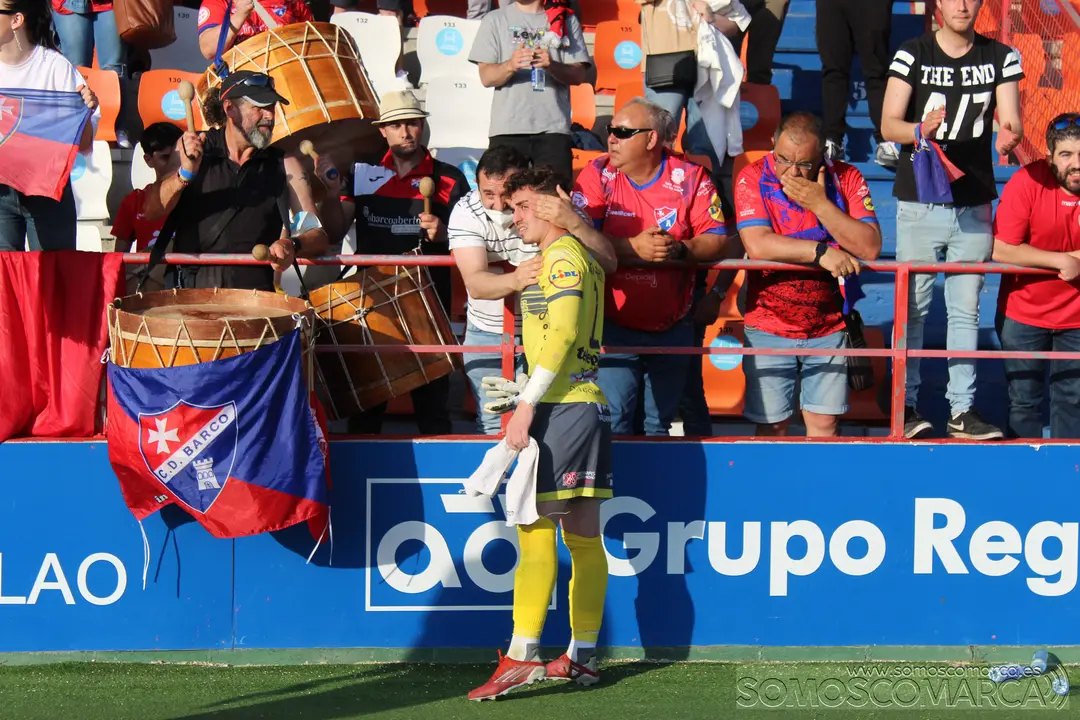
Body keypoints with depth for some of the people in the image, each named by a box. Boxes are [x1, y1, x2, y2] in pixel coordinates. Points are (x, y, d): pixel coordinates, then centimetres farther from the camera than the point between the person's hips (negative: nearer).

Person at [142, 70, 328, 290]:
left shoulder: (285, 165, 8)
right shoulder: (192, 149, 7)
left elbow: (318, 237, 3)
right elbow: (150, 211, -1)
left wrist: (292, 246, -20)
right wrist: (184, 174, -18)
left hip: (254, 291, 0)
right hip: (189, 290, 0)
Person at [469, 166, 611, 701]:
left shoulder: (562, 256, -9)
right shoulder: (578, 255, 20)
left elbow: (562, 335, -19)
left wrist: (527, 405, -21)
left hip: (561, 409, -10)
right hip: (585, 403, 10)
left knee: (535, 529, -12)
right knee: (583, 535, 8)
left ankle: (521, 656, -16)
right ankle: (581, 657, 11)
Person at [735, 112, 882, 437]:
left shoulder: (846, 179, -4)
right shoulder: (753, 178, -9)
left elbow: (870, 247, -14)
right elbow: (757, 245, -22)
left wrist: (820, 204, -20)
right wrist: (821, 252, -23)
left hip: (828, 328, 1)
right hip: (769, 329, -1)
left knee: (824, 423, 2)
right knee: (772, 425, -1)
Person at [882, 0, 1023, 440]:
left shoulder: (1001, 58, 5)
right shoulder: (912, 54, -2)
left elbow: (1011, 121, -1)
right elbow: (888, 125, -7)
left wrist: (1009, 136, -26)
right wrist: (921, 129, -29)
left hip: (975, 205, 2)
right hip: (919, 203, -2)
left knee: (966, 309, 4)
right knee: (913, 307, 1)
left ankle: (962, 409, 7)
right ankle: (905, 405, 7)